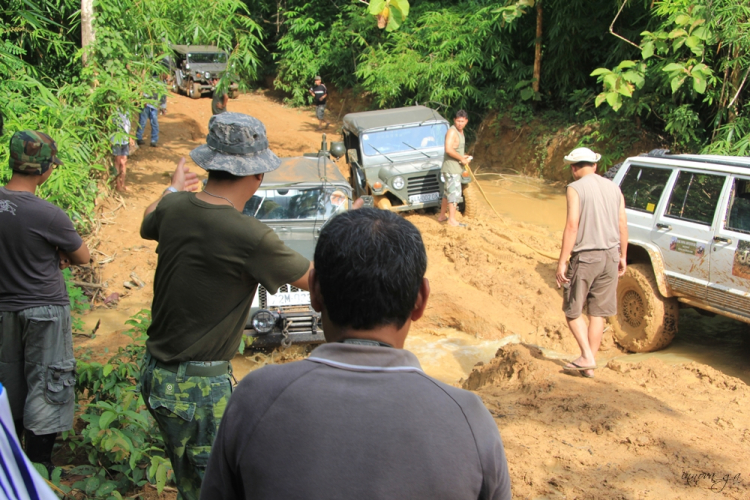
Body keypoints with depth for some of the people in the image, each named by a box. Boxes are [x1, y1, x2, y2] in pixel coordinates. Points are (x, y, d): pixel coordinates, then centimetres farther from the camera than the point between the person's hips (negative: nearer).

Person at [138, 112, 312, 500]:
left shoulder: (174, 208, -5)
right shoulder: (249, 237, -26)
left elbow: (149, 224, 21)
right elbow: (312, 279, -10)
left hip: (155, 370, 7)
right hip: (199, 387, -7)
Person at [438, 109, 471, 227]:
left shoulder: (460, 131, 13)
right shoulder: (452, 131, -17)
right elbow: (449, 149, -28)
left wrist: (463, 157, 7)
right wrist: (462, 159, -18)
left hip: (456, 168, 10)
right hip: (451, 168, -10)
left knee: (448, 193, 17)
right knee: (454, 193, -10)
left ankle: (442, 216, 27)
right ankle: (452, 220, -8)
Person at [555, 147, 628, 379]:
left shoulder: (575, 188, -8)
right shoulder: (613, 187, 8)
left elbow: (572, 225, -16)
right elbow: (622, 224, 9)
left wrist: (562, 261, -14)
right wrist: (622, 255, 19)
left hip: (585, 256, -5)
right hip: (610, 256, 5)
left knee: (573, 310, 9)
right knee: (598, 313, 12)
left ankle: (587, 356, -2)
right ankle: (590, 363, 16)